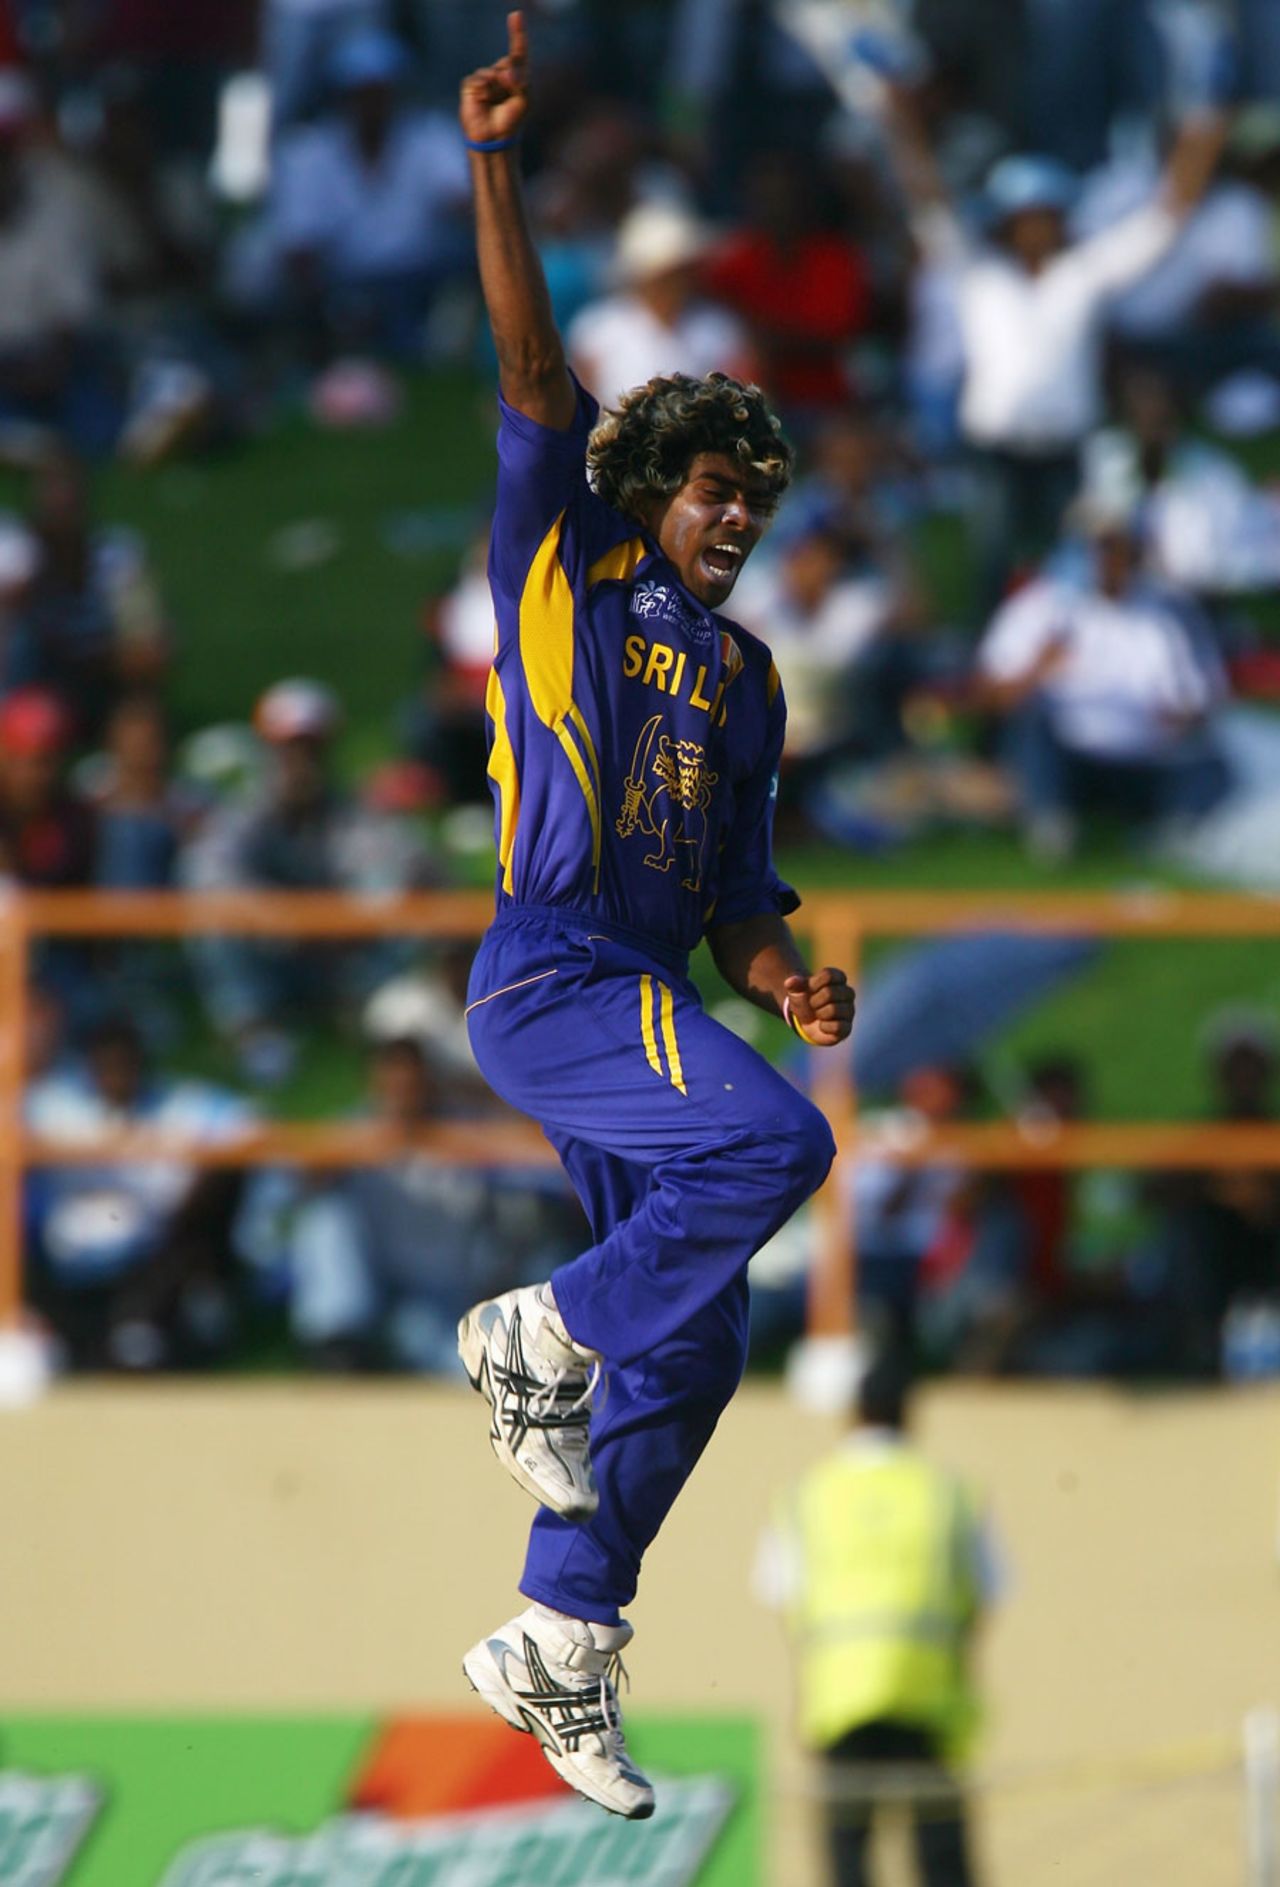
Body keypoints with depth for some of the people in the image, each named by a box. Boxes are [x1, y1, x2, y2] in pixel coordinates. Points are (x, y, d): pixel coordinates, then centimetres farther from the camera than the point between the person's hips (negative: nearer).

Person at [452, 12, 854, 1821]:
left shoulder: (744, 676, 21)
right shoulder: (566, 579, 4)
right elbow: (537, 376, -8)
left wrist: (788, 980, -1)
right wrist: (494, 164, -18)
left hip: (652, 999, 8)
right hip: (548, 979, -8)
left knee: (691, 1346, 4)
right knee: (779, 1142, -29)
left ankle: (558, 1654, 11)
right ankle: (540, 1334, -12)